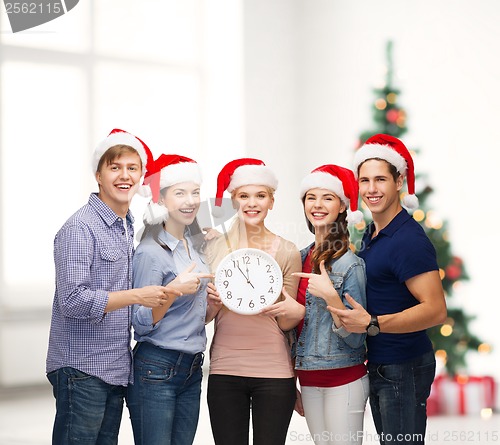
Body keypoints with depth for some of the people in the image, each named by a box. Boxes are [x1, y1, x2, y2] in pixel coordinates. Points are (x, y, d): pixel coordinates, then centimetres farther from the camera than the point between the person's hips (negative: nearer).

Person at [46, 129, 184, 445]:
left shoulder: (129, 228, 13)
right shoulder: (80, 228, -13)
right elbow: (72, 301, -20)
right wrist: (137, 296, -20)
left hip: (117, 369, 8)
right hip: (82, 370, -8)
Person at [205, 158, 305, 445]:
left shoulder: (287, 252, 0)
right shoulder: (217, 248, 3)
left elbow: (286, 323, 3)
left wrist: (295, 311, -18)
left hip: (274, 371, -1)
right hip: (224, 371, 1)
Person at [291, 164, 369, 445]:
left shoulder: (350, 264, -12)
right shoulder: (302, 257, 6)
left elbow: (356, 338, -14)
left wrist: (331, 295, -26)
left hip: (343, 380, -6)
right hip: (309, 380, 6)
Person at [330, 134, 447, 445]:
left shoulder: (409, 239, -19)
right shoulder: (372, 233, 10)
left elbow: (436, 310, -25)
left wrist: (372, 324, -28)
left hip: (403, 368, -9)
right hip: (378, 365, 9)